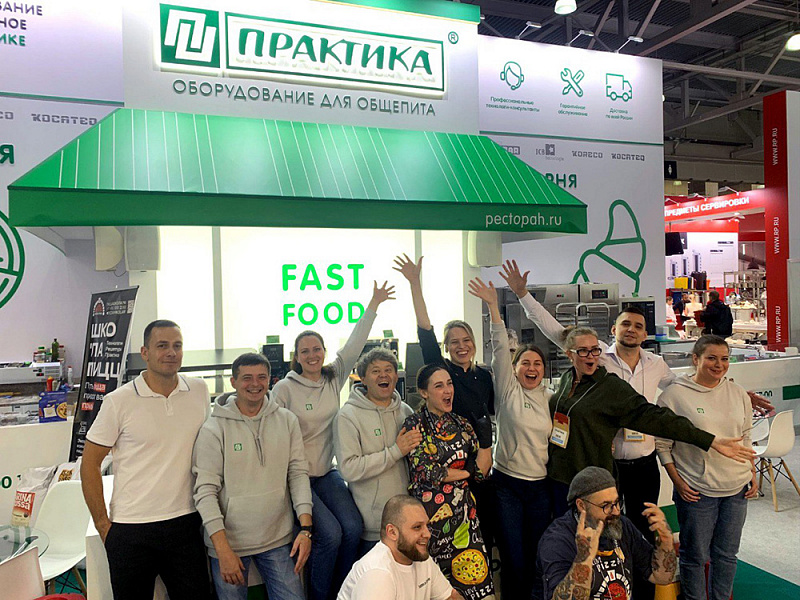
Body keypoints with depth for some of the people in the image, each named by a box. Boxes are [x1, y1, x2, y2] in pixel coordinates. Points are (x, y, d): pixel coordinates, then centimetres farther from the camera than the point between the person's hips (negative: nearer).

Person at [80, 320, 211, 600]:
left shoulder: (199, 391, 1)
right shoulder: (119, 401, -9)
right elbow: (90, 463, -2)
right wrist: (102, 524, -3)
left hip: (186, 523, 3)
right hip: (131, 531, -2)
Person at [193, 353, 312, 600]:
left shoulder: (287, 421, 2)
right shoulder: (215, 428, -9)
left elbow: (298, 473, 2)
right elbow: (205, 490, -10)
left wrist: (305, 528, -5)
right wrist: (222, 548, -15)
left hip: (278, 540, 3)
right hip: (229, 542, -2)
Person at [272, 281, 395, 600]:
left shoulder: (334, 377, 4)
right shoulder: (285, 388, -8)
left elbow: (355, 344, 0)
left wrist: (373, 304, -3)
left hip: (326, 471, 4)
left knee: (353, 528, -14)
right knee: (330, 533, -19)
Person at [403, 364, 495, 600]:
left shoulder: (461, 424, 8)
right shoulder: (415, 425, -5)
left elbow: (482, 470, 3)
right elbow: (428, 473, -13)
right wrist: (468, 471, -2)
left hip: (463, 513, 4)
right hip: (430, 514, -4)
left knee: (471, 577, 1)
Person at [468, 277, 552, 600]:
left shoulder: (550, 398, 9)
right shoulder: (507, 390, -2)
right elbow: (500, 348, -12)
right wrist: (493, 306, -19)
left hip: (541, 486, 3)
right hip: (507, 485, -3)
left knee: (539, 559, 10)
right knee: (514, 561, 1)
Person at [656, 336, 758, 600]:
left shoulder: (738, 394, 5)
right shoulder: (675, 395, -11)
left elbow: (746, 438, 16)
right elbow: (662, 444, -6)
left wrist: (752, 474, 10)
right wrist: (678, 482, -10)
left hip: (737, 489, 5)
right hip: (696, 490, -4)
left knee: (727, 553, 16)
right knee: (695, 555, 7)